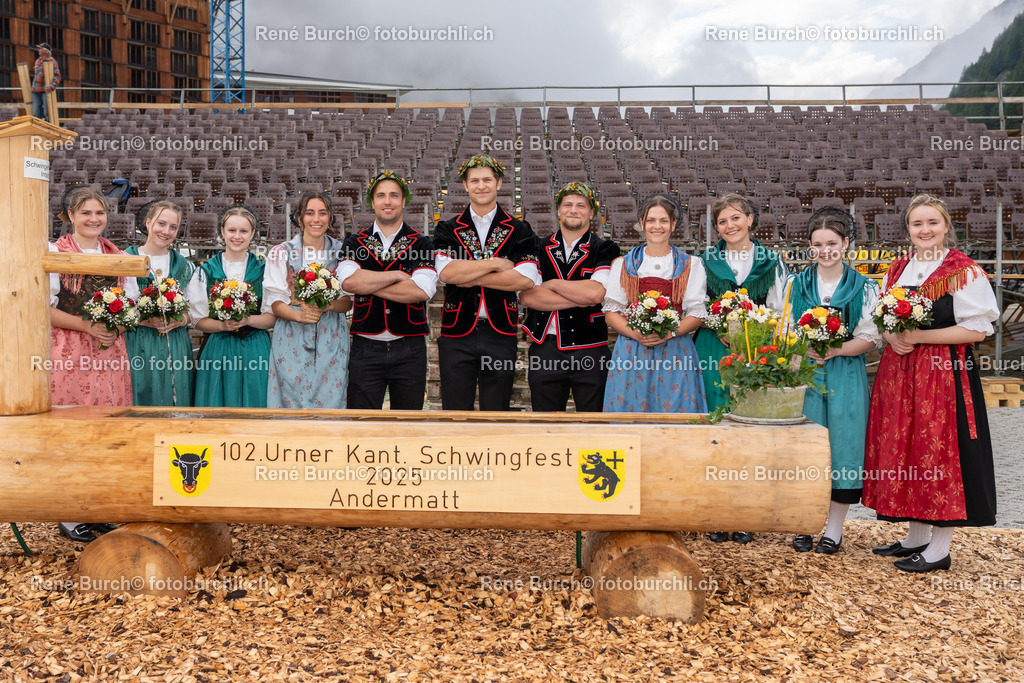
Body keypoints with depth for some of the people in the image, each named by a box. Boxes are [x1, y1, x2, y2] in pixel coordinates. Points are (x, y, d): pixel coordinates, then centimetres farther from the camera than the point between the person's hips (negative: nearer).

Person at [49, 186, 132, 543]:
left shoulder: (116, 255, 15)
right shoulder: (55, 253, -1)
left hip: (110, 351, 5)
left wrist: (116, 326, -2)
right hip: (69, 353, -5)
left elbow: (131, 302, 18)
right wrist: (87, 325, -15)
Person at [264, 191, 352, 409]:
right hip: (292, 340, -1)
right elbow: (274, 302, -1)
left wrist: (327, 305, -15)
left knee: (330, 399, -1)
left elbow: (349, 301, 6)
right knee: (292, 401, -2)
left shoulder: (341, 252, 7)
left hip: (331, 341, 1)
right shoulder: (282, 253, 3)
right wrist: (299, 315, -20)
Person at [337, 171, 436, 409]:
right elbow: (348, 281, -12)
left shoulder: (422, 244, 3)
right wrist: (398, 275, -11)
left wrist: (367, 284, -9)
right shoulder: (354, 243, 8)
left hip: (409, 348, 0)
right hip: (365, 348, 1)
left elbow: (421, 290, -13)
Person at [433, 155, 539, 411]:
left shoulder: (519, 231, 5)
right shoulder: (447, 230, 7)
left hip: (501, 334, 0)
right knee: (455, 410, 4)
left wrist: (467, 276, -9)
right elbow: (445, 272, -11)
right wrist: (495, 263, -11)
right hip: (457, 334, 0)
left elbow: (526, 279, -10)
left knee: (497, 410, 6)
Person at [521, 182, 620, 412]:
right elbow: (527, 296, -6)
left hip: (590, 353, -2)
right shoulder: (539, 249, 8)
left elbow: (596, 293, -15)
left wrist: (551, 283, -5)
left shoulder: (605, 250, 3)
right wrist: (580, 299, -10)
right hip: (545, 352, 2)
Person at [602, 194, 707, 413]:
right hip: (632, 352, 0)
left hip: (675, 352, 0)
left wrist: (669, 333, -14)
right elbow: (611, 312, 6)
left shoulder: (690, 265, 10)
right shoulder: (623, 264, 11)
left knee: (675, 410, -4)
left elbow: (697, 313, 4)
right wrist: (636, 333, -12)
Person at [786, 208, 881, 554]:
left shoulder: (864, 287, 3)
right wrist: (804, 351, -11)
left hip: (845, 376, -1)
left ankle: (834, 529, 9)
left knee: (842, 443, -1)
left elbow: (870, 337, -1)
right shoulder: (798, 284, 9)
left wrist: (835, 350, -16)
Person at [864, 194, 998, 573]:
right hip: (899, 372, 6)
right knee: (906, 450, 10)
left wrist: (919, 336, -17)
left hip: (944, 374, -6)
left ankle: (939, 548, 7)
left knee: (939, 455, -3)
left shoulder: (964, 271, -7)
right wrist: (893, 338, -6)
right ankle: (917, 537, 23)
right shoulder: (897, 269, 12)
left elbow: (976, 330, -12)